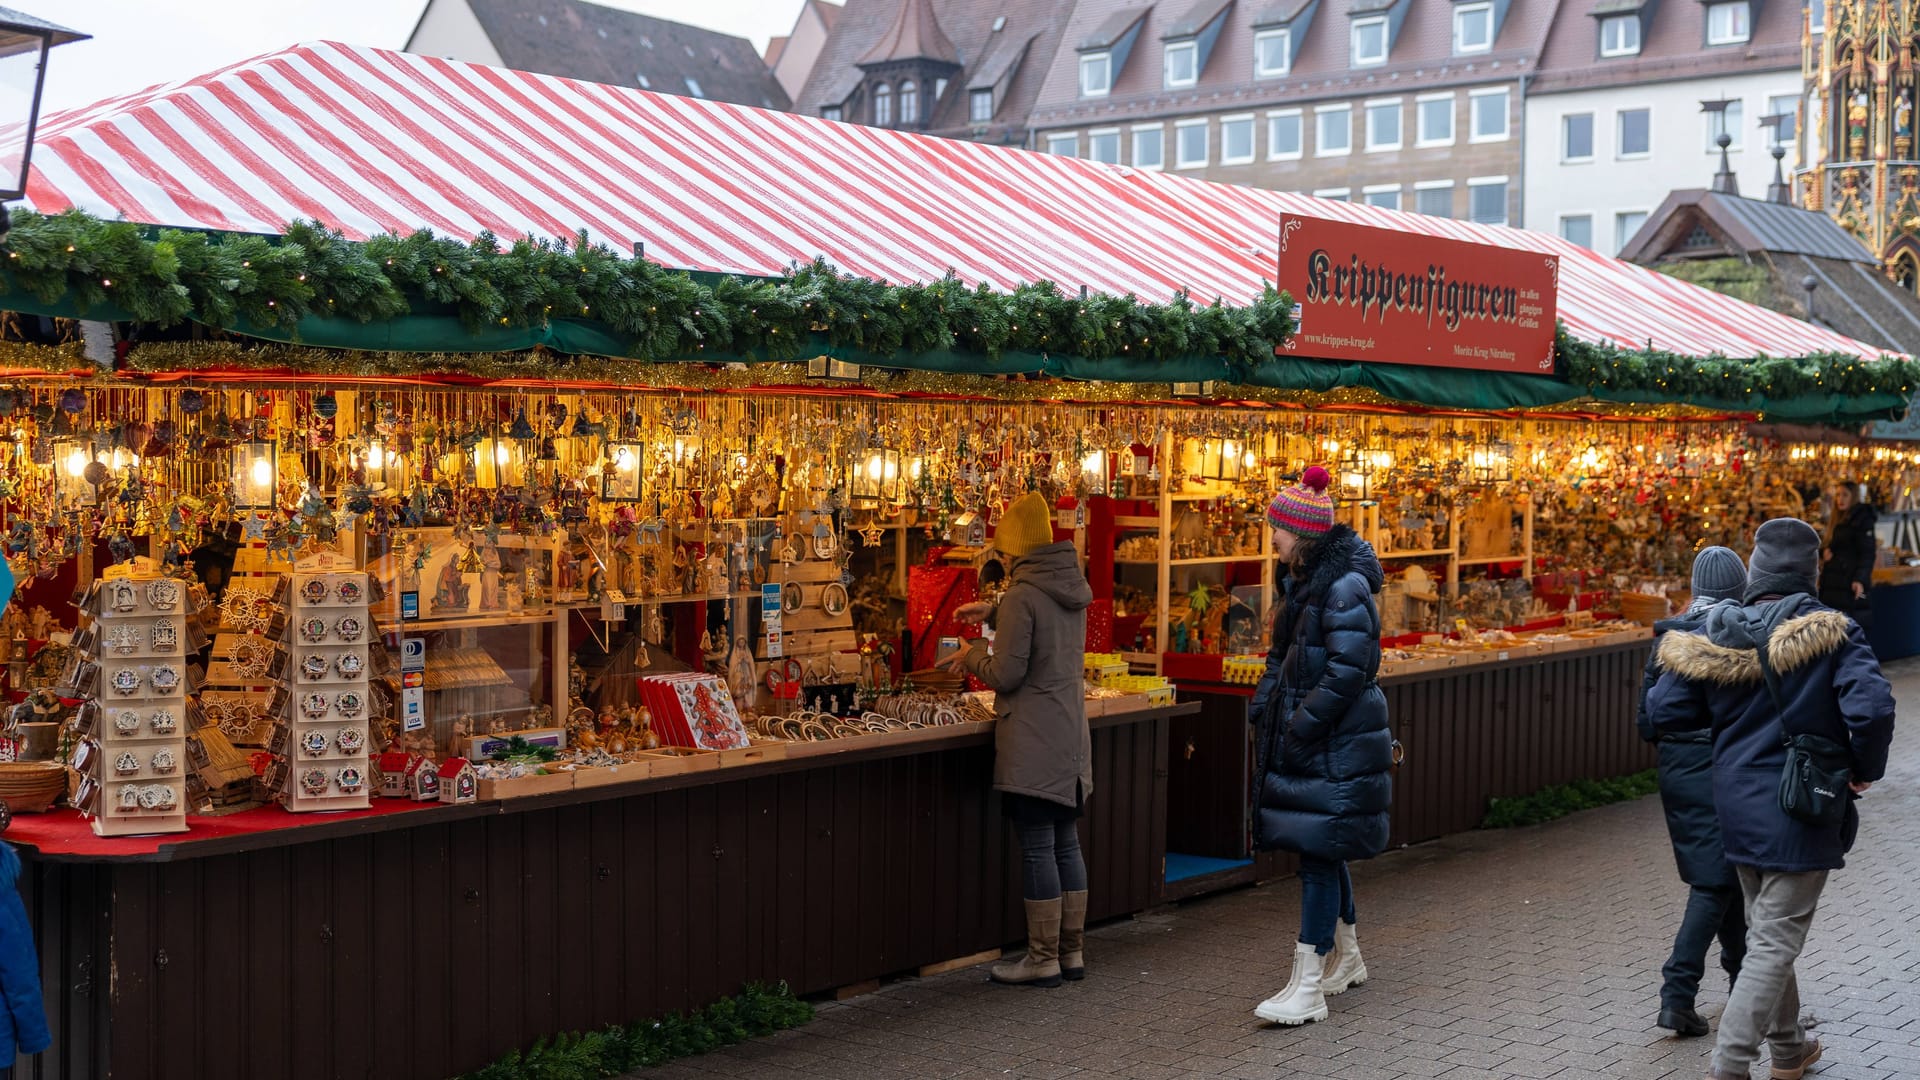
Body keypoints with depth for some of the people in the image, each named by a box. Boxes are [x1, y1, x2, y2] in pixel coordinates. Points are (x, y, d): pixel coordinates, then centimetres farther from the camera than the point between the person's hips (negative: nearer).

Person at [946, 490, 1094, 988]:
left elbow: (1006, 675, -16)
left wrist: (972, 657, 3)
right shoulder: (1074, 587, 8)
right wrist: (995, 612, 34)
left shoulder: (1022, 595, -17)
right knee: (1065, 843, 14)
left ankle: (1043, 959, 4)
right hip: (1070, 737, 8)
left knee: (1036, 848, -2)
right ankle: (1073, 952, 21)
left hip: (1032, 743, -8)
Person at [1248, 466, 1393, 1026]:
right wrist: (1264, 710, 7)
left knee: (1318, 853, -8)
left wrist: (1301, 724, -19)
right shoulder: (1306, 581, 13)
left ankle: (1307, 988, -6)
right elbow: (1283, 655, 20)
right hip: (1306, 738, 10)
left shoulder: (1344, 587, -18)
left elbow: (1349, 669, -22)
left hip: (1336, 747, -10)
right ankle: (1345, 958, 33)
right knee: (1323, 852, 18)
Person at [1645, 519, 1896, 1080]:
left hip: (1739, 804, 5)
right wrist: (1864, 770, -9)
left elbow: (1662, 711, -2)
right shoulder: (1830, 633, -15)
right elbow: (1872, 708, -27)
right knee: (1775, 944, 0)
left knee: (1767, 933, 22)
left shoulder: (1717, 634, -4)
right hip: (1801, 811, -5)